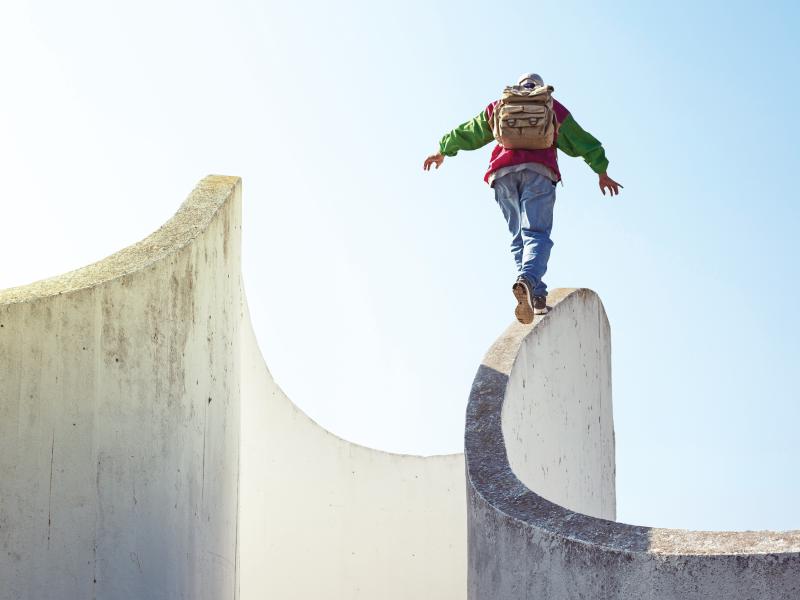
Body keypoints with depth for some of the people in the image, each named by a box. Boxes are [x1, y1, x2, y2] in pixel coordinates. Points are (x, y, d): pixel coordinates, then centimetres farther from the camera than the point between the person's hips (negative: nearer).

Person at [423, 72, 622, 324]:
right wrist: (602, 172, 31)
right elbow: (583, 142, 24)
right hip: (538, 171, -2)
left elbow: (468, 132, 34)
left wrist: (443, 152, 47)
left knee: (519, 236, 8)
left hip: (503, 173, 2)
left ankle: (537, 296, -5)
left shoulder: (500, 106, 28)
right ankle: (528, 279, -41)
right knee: (537, 233, -12)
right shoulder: (553, 108, 24)